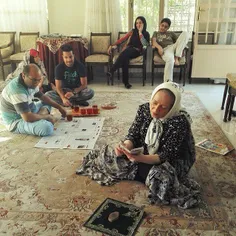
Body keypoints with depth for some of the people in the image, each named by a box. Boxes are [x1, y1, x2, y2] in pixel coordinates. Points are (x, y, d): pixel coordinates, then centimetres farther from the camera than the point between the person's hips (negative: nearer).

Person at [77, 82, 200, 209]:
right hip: (143, 152, 4)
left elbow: (167, 155, -28)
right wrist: (125, 147, -33)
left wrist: (141, 158, -44)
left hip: (171, 162, -3)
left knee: (160, 177, -32)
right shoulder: (144, 109, -14)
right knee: (116, 160, -11)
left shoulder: (179, 122, -28)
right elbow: (133, 135, -9)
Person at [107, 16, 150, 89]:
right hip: (127, 51, 2)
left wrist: (140, 32, -9)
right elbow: (122, 39, 8)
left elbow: (145, 44, -10)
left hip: (137, 52, -2)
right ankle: (126, 82, -37)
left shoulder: (146, 34, 9)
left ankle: (112, 71, -39)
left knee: (126, 52, -37)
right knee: (125, 58, -36)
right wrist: (113, 45, -5)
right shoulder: (132, 31, 14)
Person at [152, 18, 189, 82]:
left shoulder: (171, 33, 31)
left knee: (185, 33, -20)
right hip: (165, 49, -3)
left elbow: (179, 41, 20)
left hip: (173, 47, 3)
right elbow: (153, 41, 6)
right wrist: (159, 47, -16)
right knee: (170, 58, -42)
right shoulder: (156, 33, 27)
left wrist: (182, 48, -4)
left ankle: (177, 57, -29)